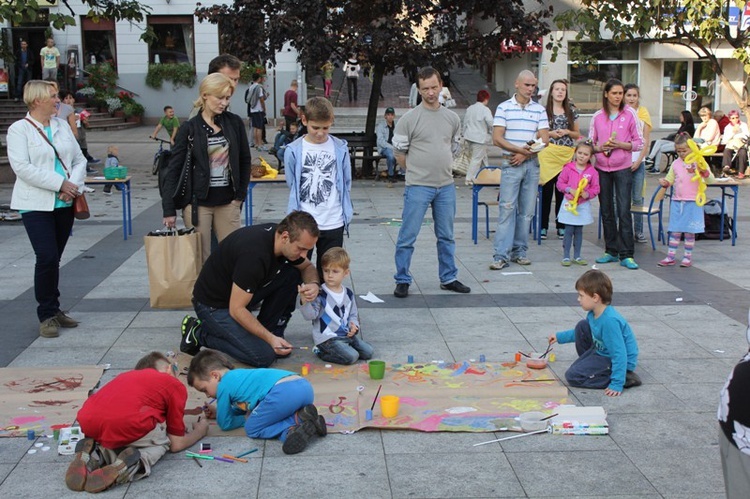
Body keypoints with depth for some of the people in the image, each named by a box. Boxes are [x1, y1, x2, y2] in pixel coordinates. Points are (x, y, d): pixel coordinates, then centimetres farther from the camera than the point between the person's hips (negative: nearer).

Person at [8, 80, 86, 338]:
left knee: (54, 259, 10)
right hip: (36, 205, -5)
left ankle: (53, 310, 21)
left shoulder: (62, 126, 13)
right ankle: (47, 315, -1)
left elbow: (80, 160, 12)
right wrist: (60, 184, -18)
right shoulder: (19, 129, -4)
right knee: (47, 257, -12)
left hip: (64, 204, 5)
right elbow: (22, 167, -15)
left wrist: (74, 184, -7)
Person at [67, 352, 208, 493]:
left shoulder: (127, 375, 37)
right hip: (128, 424, -5)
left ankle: (98, 455, 6)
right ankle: (139, 461, -6)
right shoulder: (175, 385, 23)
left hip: (88, 422, 5)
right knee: (162, 441, 26)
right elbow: (176, 444, 25)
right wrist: (199, 432, 44)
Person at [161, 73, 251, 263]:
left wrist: (240, 195, 4)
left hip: (227, 201, 2)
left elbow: (245, 161, 11)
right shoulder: (190, 128, -5)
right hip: (198, 202, -2)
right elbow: (173, 170, -3)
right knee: (200, 259, 2)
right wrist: (169, 209, -8)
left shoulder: (234, 123, 2)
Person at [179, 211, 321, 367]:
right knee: (264, 356, -18)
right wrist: (270, 339, -29)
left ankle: (270, 331, 5)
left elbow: (307, 267, 10)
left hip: (241, 292, 8)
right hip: (213, 304, -8)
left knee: (292, 274, -8)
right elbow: (237, 309, -29)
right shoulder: (254, 255, -34)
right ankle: (200, 333, -2)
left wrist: (314, 284, -13)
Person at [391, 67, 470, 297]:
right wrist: (418, 172, 2)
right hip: (418, 186, -5)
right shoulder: (409, 119, -7)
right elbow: (399, 154, -2)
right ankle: (402, 281, 9)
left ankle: (448, 278, 25)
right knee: (408, 236, -2)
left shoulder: (452, 118, 8)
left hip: (446, 186, 5)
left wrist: (443, 170, 13)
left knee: (446, 236, 14)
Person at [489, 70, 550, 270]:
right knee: (507, 208, -9)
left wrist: (524, 154, -9)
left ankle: (519, 251, 14)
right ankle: (501, 255, -9)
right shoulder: (504, 107, 1)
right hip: (511, 164, -3)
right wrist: (519, 149, -15)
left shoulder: (539, 109, 10)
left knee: (527, 211, 6)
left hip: (532, 164, 3)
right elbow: (497, 138, -6)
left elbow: (544, 139, 3)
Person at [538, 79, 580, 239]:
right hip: (548, 154, -2)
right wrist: (549, 133, -10)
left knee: (562, 191, 5)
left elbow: (577, 134, 15)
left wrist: (567, 132, -5)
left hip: (566, 154, 2)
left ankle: (561, 226, 14)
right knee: (547, 190, -2)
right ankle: (543, 226, 5)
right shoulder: (544, 110, 3)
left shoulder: (572, 111, 10)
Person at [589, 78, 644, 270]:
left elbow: (639, 143, 1)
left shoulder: (630, 114, -1)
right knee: (606, 211, 9)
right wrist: (600, 148, -11)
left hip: (623, 168, -3)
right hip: (602, 168, 3)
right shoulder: (597, 116, 5)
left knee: (623, 211, -7)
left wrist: (621, 145, -15)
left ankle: (626, 254, -3)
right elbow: (590, 143, 10)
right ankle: (611, 251, 19)